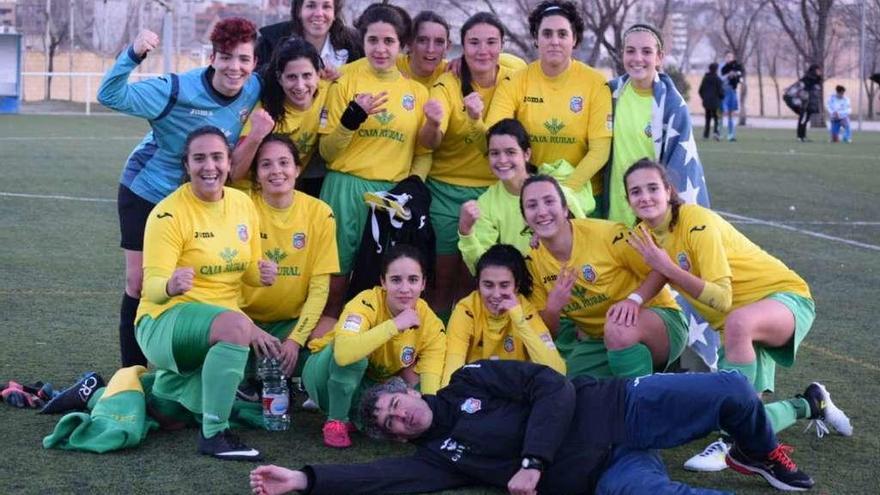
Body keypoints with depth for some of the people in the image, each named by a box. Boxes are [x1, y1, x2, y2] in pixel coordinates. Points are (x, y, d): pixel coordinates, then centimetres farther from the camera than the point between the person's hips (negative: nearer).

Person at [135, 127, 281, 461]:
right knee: (236, 324, -37)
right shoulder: (169, 214, -12)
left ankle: (147, 387, 18)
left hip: (220, 326, 8)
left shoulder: (244, 204, 5)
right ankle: (213, 436, -29)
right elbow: (151, 285, -18)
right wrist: (171, 285, -42)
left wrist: (261, 274, -9)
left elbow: (247, 269, 15)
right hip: (165, 320, -7)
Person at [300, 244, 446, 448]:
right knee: (354, 355, -35)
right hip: (326, 375, -4)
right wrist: (394, 325, -44)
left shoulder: (431, 325, -17)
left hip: (371, 388, 4)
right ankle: (336, 421, -14)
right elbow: (343, 353, -48)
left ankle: (353, 415, 1)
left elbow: (430, 386, -24)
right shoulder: (367, 303, -29)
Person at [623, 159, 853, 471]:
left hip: (784, 296, -7)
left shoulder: (696, 223, -22)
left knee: (739, 322, -43)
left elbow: (722, 300, -28)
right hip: (744, 330, 7)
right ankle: (810, 405, 22)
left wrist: (668, 268, -33)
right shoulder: (646, 234, 0)